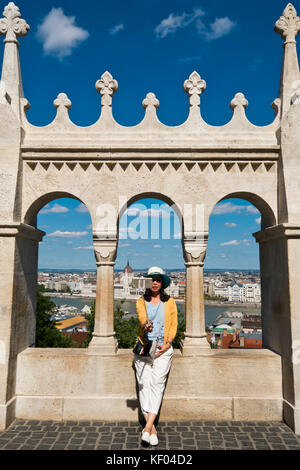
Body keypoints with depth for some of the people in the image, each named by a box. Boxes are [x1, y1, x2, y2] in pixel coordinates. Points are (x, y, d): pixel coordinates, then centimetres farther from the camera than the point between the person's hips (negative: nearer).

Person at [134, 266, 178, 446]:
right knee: (144, 384, -6)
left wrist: (167, 344, -7)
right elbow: (142, 317, -11)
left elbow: (173, 325, 7)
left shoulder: (170, 302, 10)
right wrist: (146, 325, -34)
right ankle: (152, 429, 0)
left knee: (157, 383, -13)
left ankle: (148, 426, -14)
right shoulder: (141, 302, 9)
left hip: (163, 348, 0)